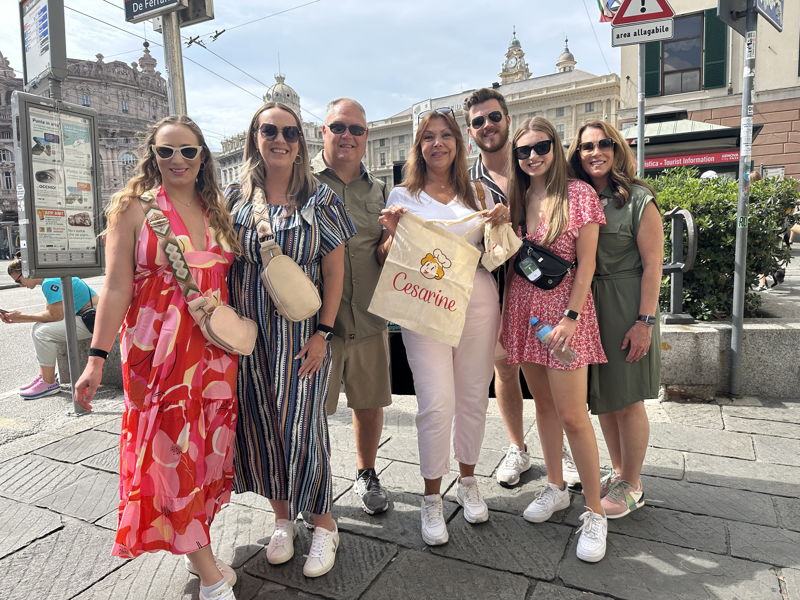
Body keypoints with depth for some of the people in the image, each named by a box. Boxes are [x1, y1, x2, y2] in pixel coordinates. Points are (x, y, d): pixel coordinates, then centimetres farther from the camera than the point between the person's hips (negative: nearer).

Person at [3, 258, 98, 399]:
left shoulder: (50, 282, -16)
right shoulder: (49, 281, 15)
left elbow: (55, 316, -17)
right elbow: (48, 314, 16)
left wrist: (21, 316, -6)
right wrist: (15, 319, 9)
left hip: (92, 318, -11)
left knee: (43, 333, -16)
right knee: (37, 328, 12)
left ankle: (49, 383, -5)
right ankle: (44, 376, 13)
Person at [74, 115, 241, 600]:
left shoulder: (216, 211, 9)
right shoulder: (134, 208, -2)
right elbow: (117, 286, -7)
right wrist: (98, 356, -11)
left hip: (214, 349, 4)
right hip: (156, 348, -4)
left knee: (208, 447, 11)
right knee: (170, 450, 2)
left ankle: (197, 545, 31)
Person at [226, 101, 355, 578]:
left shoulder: (320, 199, -1)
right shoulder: (235, 198, 6)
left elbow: (334, 271, -3)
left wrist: (323, 333, -9)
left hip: (301, 335, -3)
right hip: (248, 335, 3)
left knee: (301, 427, -2)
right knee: (260, 427, 10)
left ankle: (323, 524, 19)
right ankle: (282, 517, 31)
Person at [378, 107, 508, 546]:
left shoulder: (478, 194, 13)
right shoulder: (403, 196, 5)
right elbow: (387, 259, 6)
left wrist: (499, 225, -1)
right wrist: (393, 232, -13)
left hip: (478, 301, 3)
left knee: (473, 396, 9)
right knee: (437, 403, -8)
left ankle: (467, 481, 31)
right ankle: (432, 498, 12)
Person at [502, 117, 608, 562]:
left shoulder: (579, 195, -5)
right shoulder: (516, 198, 10)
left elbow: (586, 262, -9)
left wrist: (572, 316, -15)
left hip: (563, 308, -5)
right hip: (524, 307, 5)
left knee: (572, 416, -5)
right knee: (544, 404, 15)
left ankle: (595, 512, 12)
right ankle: (556, 488, 32)